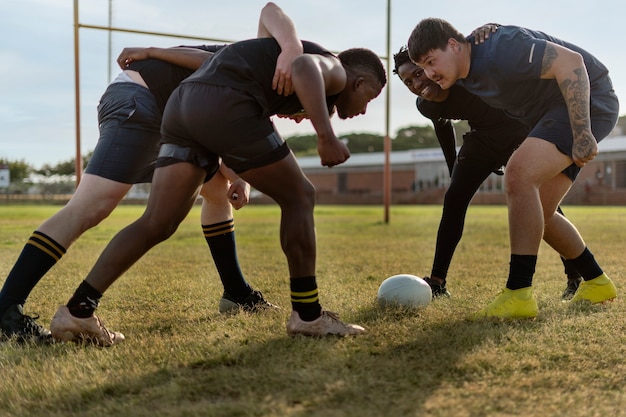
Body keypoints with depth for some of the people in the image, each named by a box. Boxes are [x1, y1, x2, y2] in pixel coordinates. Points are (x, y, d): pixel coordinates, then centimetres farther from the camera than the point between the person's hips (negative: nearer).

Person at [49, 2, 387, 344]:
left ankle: (77, 310, 1)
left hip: (184, 104, 8)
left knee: (156, 224, 5)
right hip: (223, 104, -8)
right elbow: (303, 65, -16)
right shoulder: (334, 72, 10)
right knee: (298, 198, 5)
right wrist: (326, 136, -22)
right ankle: (307, 314, 9)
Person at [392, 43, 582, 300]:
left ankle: (576, 279, 2)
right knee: (453, 200, -5)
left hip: (521, 129, -4)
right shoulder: (426, 107, -13)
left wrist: (488, 27, -55)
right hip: (483, 137, 5)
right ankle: (437, 282, 0)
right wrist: (454, 169, 14)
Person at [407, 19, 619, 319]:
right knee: (537, 215, 9)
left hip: (588, 101, -10)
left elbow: (570, 62, -30)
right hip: (550, 112, 10)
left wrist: (582, 133, -32)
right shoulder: (465, 76, 3)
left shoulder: (499, 49, -26)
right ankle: (597, 283, 27)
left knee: (520, 174, -29)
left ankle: (519, 295, -26)